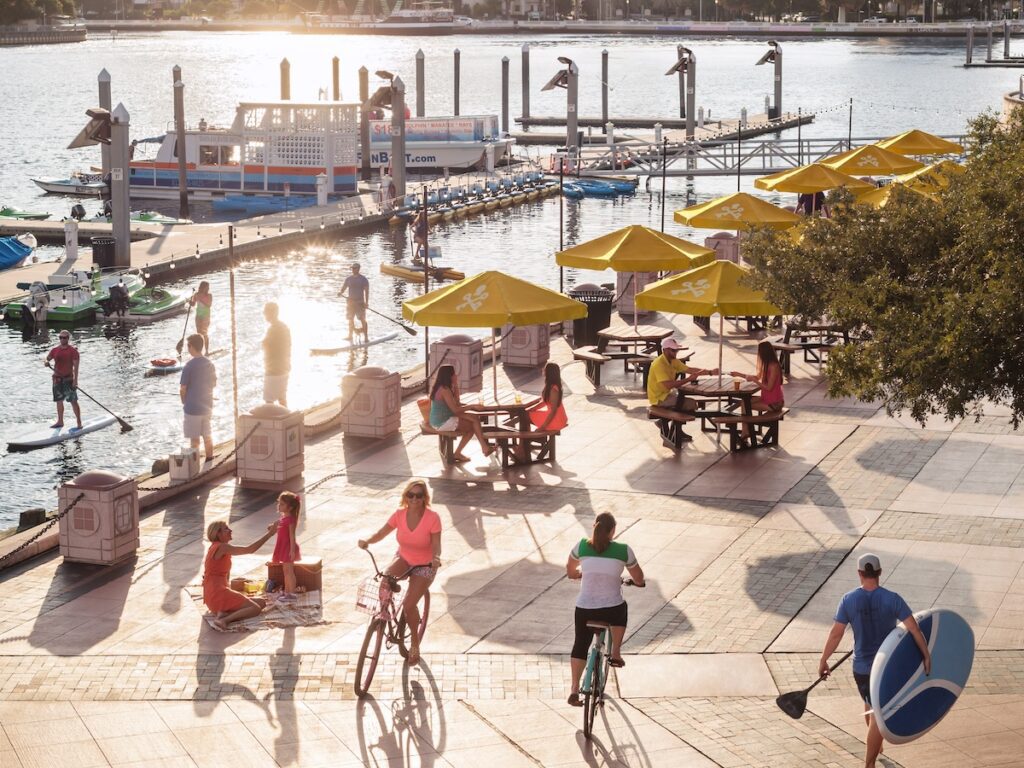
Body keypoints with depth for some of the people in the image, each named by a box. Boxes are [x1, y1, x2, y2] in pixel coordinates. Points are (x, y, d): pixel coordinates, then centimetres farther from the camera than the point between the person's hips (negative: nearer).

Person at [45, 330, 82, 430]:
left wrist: (75, 380, -20)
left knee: (73, 401, -7)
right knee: (59, 400, 14)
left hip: (68, 379, -5)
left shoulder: (73, 351, -6)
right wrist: (46, 362, -16)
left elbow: (76, 366, -11)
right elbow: (46, 359, 10)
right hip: (57, 379, 6)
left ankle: (79, 424, -6)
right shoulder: (55, 350, 9)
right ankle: (60, 422, 26)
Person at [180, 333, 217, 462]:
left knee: (195, 439, 2)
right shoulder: (210, 364, 1)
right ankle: (210, 461, 23)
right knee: (207, 436, 16)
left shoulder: (189, 366, -17)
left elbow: (183, 388, -13)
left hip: (193, 407, -6)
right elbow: (214, 384, 11)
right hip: (207, 406, 6)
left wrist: (184, 401, 5)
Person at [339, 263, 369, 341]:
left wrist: (366, 302, -18)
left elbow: (366, 291, -8)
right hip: (351, 301, 5)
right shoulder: (348, 279, 10)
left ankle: (366, 337, -10)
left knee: (362, 319, -9)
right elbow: (344, 287, 10)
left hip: (360, 302, -5)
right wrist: (341, 293, -14)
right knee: (350, 319, 9)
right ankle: (350, 336, 18)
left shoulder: (363, 279, -3)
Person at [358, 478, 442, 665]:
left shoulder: (432, 518, -22)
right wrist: (367, 541, -31)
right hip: (404, 558, 3)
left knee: (408, 604, -15)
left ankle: (415, 642, 12)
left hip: (424, 565, -3)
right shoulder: (400, 514, -12)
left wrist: (436, 558, -43)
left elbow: (436, 546, -21)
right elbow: (381, 533, -10)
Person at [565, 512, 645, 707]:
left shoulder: (582, 546, -1)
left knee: (580, 646, 22)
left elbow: (570, 572, 16)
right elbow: (639, 579, 7)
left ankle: (574, 690, 16)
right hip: (612, 609, -1)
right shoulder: (623, 550, -6)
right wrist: (639, 581, 30)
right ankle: (615, 654, 29)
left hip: (584, 609, 1)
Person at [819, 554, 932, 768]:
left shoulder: (849, 600, -10)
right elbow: (914, 629, -16)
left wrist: (823, 660, 2)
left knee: (870, 705, 27)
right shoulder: (891, 599, -14)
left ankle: (876, 745, 50)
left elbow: (836, 633, -8)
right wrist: (926, 655, -6)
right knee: (879, 714, 4)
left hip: (861, 666, 2)